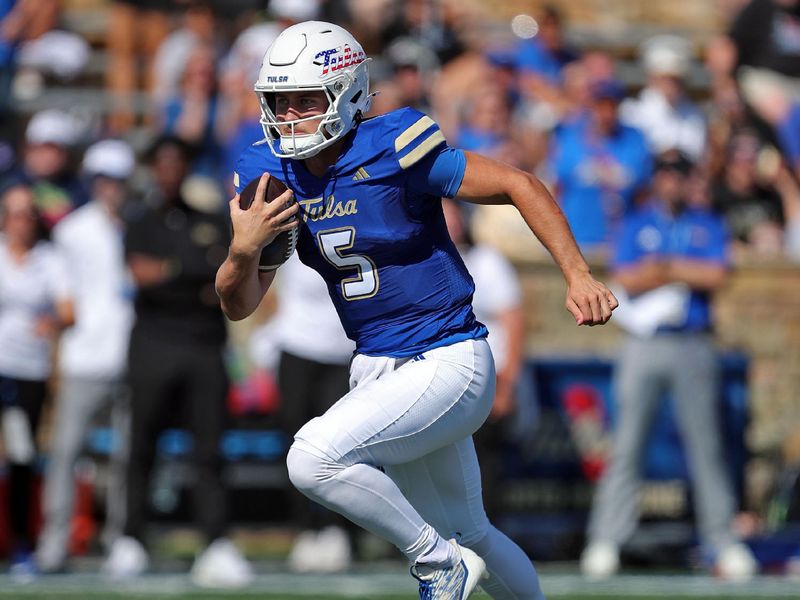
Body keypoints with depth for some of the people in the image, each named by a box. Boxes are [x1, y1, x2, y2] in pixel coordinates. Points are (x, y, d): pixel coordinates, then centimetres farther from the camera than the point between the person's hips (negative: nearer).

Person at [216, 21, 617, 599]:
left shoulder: (392, 150, -19)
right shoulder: (271, 174, -1)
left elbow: (519, 185, -12)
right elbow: (240, 305, 2)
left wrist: (579, 276, -18)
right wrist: (244, 249, -20)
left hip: (449, 365, -7)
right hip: (377, 370, 7)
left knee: (315, 458, -25)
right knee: (467, 534, 20)